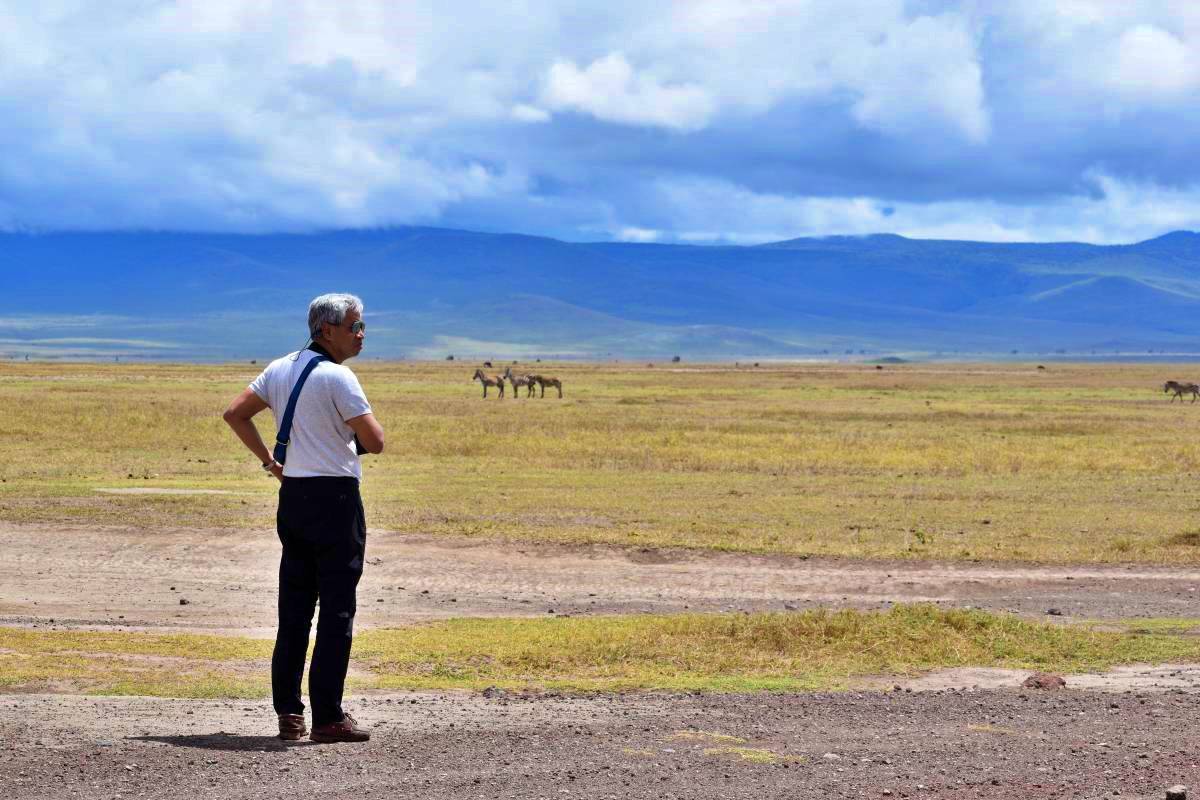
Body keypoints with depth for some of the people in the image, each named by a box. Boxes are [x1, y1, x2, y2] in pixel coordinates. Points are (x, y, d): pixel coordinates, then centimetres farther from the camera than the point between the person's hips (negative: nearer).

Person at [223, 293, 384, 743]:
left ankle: (288, 713, 12)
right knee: (336, 610, -3)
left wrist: (267, 460, 14)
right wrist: (365, 424, 6)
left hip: (292, 496, 8)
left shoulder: (280, 370, 10)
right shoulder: (337, 378, -14)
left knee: (294, 609, 11)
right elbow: (374, 443, -16)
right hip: (335, 497, -8)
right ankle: (327, 718, -3)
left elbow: (234, 413, 14)